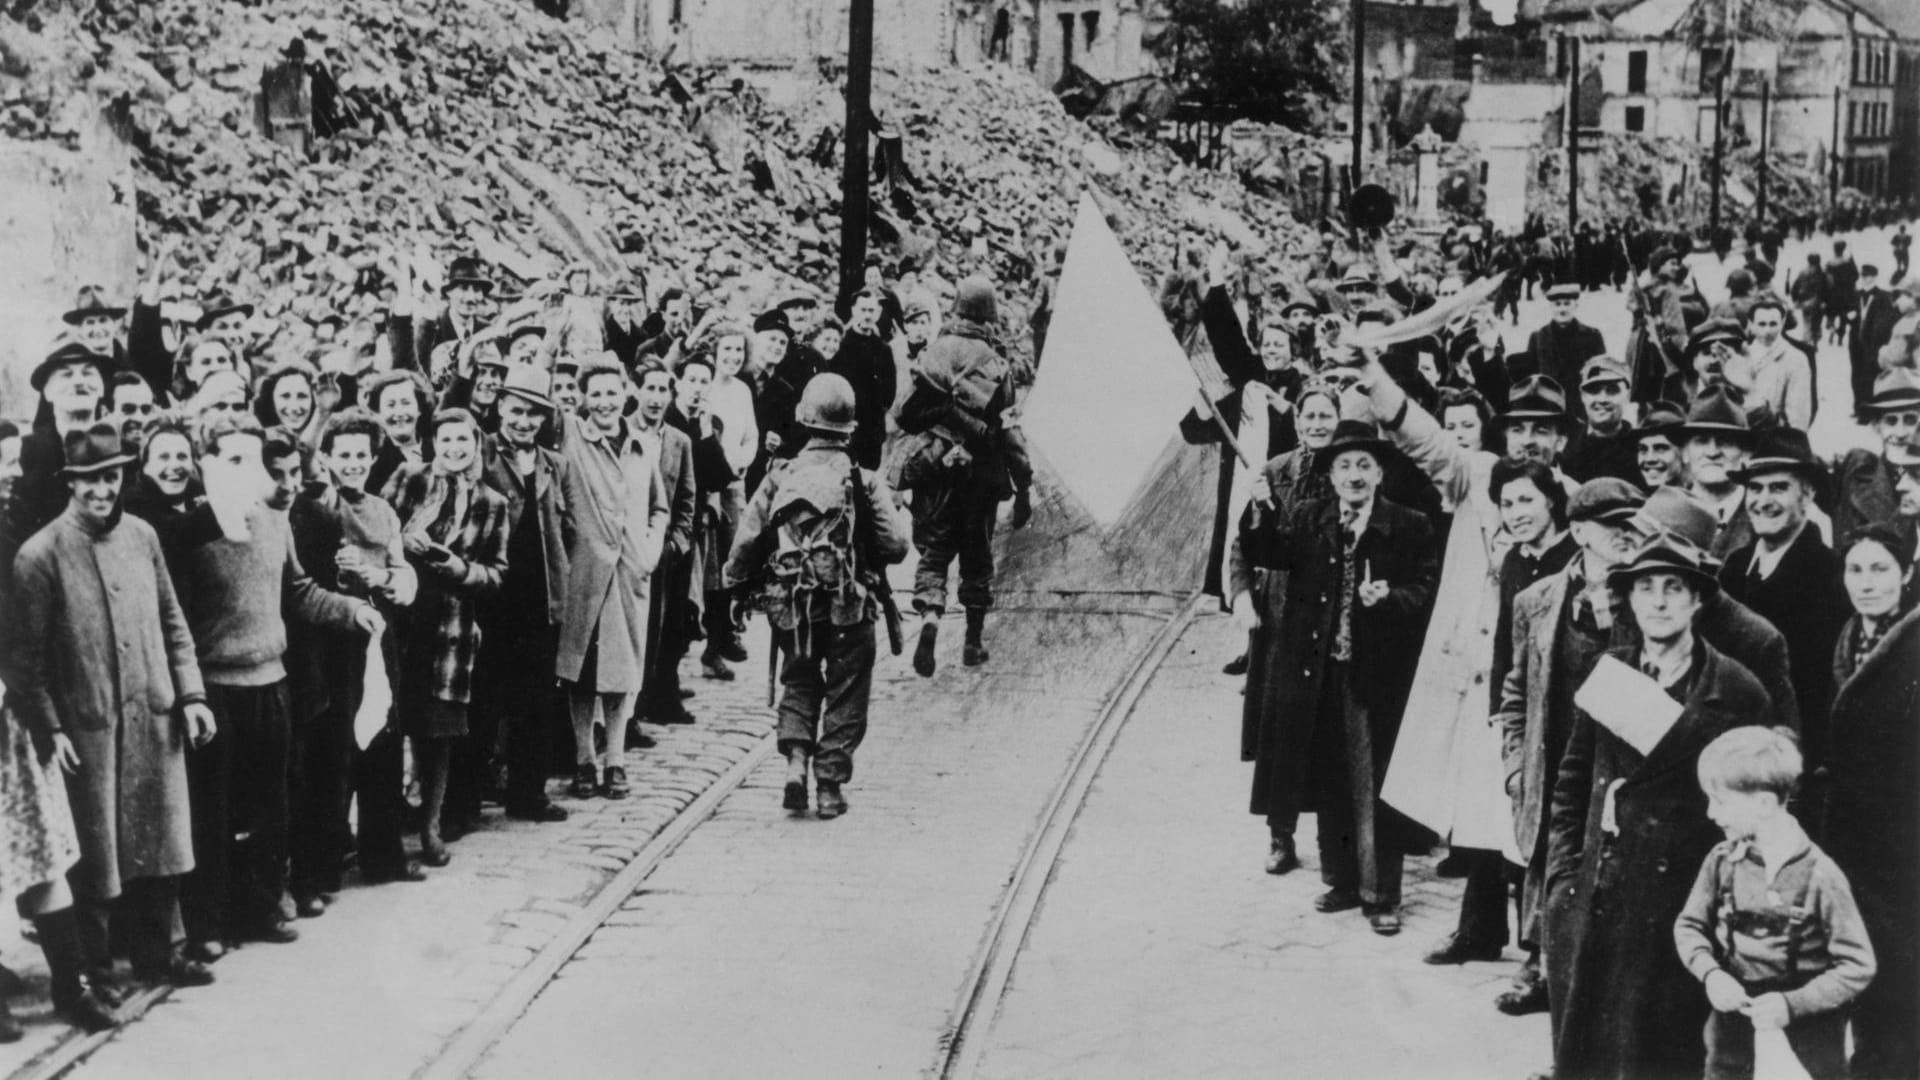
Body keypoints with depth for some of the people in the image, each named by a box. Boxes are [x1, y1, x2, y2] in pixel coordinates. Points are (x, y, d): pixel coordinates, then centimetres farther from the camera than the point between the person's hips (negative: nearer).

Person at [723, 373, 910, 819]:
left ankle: (795, 761, 0)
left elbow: (746, 541, -4)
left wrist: (735, 588, 11)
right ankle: (830, 786, 10)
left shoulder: (780, 477, -2)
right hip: (849, 607, -2)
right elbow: (895, 544, -10)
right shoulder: (864, 482, -8)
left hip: (790, 607, 2)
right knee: (845, 695, 10)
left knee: (798, 685, 20)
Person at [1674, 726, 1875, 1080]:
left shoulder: (1818, 875, -17)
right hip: (1733, 1030, 4)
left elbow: (1858, 967, -13)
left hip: (1805, 1042, -4)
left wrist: (1791, 1004, -21)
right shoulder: (1722, 861, -5)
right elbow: (1689, 926, 8)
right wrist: (1710, 974, -11)